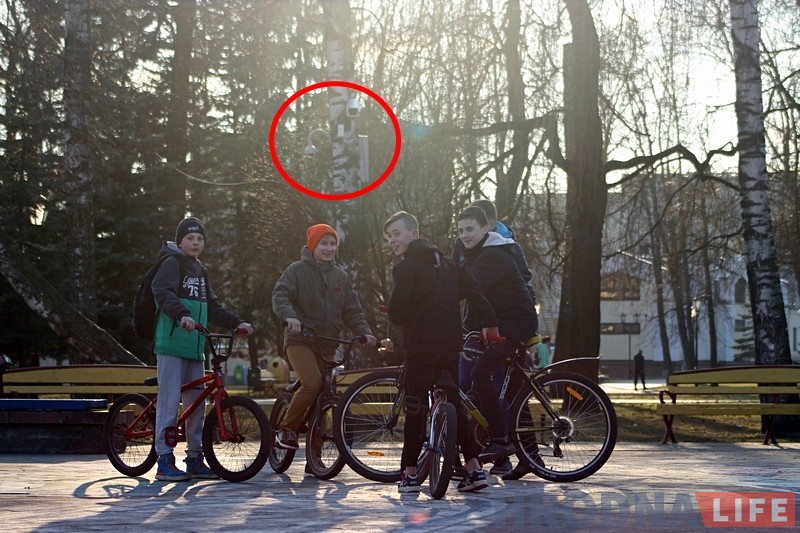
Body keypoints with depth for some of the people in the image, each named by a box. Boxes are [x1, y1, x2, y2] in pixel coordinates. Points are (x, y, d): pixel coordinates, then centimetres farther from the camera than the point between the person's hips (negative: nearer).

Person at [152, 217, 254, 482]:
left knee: (197, 403, 9)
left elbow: (213, 308, 23)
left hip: (194, 346, 8)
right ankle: (165, 462, -4)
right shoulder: (172, 264, -4)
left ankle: (195, 460, 16)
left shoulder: (200, 271, 22)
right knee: (169, 401, -7)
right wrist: (182, 315, -37)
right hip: (171, 343, -8)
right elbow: (163, 293, -21)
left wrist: (237, 323, 11)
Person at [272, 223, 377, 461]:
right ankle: (287, 428, -8)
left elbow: (352, 310, 13)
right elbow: (280, 294, -13)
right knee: (312, 383, -29)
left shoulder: (340, 276, 14)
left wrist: (365, 333, -3)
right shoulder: (297, 270, -1)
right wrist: (289, 316, -33)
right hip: (300, 340, -5)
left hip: (327, 345, 5)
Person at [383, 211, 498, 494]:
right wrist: (488, 322, 10)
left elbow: (397, 313, -12)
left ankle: (410, 473, 2)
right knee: (454, 404, 11)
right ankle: (474, 468, 6)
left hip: (421, 345, -7)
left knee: (415, 407, 0)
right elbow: (473, 289, 10)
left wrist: (399, 318, 10)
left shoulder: (406, 266, -8)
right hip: (451, 343, 7)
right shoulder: (445, 262, 15)